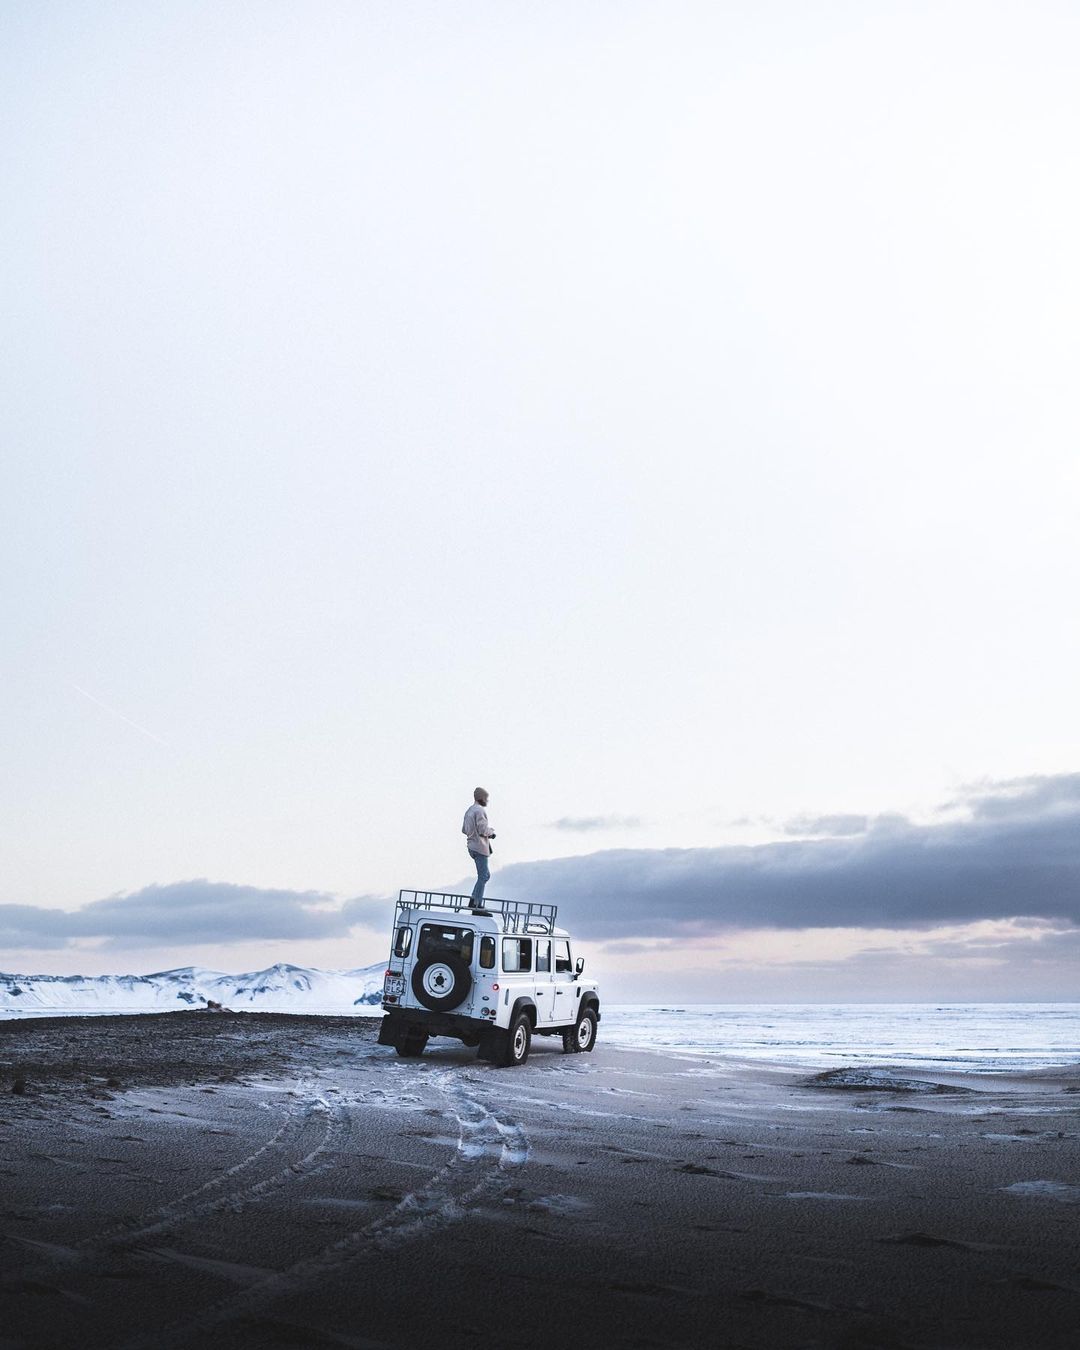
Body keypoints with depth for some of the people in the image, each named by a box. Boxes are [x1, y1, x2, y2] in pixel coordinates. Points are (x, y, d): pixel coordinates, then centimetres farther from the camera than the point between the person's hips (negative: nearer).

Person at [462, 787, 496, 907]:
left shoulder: (469, 811, 16)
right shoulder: (479, 810, -14)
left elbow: (464, 830, 20)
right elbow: (483, 830, -21)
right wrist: (492, 832, -2)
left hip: (472, 846, 10)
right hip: (480, 847, -10)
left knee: (486, 875, 15)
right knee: (483, 876, -4)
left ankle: (476, 902, 10)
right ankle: (474, 903, -5)